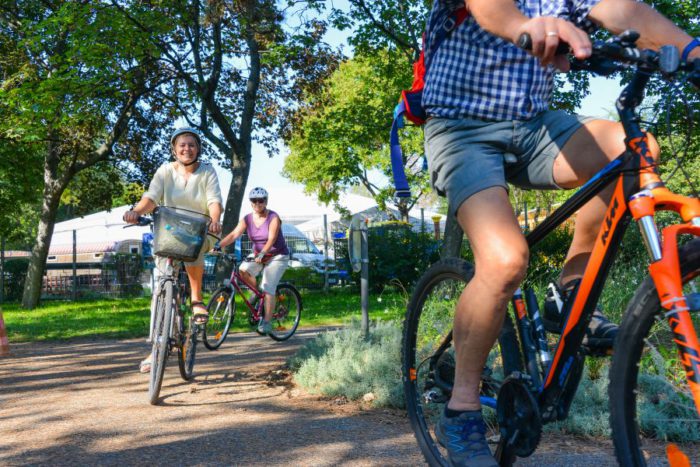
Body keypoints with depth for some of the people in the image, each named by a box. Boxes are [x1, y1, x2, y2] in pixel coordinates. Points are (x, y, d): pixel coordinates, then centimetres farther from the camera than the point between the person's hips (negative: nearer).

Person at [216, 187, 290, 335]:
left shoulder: (273, 218, -17)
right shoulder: (247, 219, -5)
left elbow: (271, 239, -30)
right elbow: (234, 234, -17)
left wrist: (262, 254, -47)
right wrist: (218, 246, -33)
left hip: (277, 256, -5)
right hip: (258, 255, 5)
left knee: (268, 288, -16)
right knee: (243, 270, -24)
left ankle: (267, 322, -9)